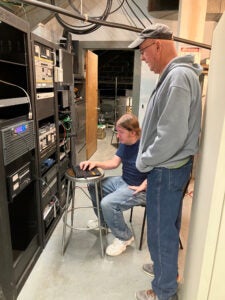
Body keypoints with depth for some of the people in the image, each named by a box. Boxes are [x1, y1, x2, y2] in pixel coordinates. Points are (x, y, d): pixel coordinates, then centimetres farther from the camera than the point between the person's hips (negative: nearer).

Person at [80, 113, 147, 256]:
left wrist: (142, 186, -25)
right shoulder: (124, 143, 3)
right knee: (93, 186, 12)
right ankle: (104, 221, 32)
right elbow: (114, 162, 5)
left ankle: (124, 237, 2)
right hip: (122, 181, 10)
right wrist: (95, 163, -9)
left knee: (108, 203, -27)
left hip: (138, 189, -10)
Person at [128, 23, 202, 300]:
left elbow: (171, 136, -27)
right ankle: (166, 267, 45)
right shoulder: (175, 74, 12)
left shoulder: (178, 76, -20)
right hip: (171, 166, 10)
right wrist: (148, 159, 14)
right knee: (168, 227, 24)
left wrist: (143, 161, -13)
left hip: (167, 170, -10)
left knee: (160, 232, 6)